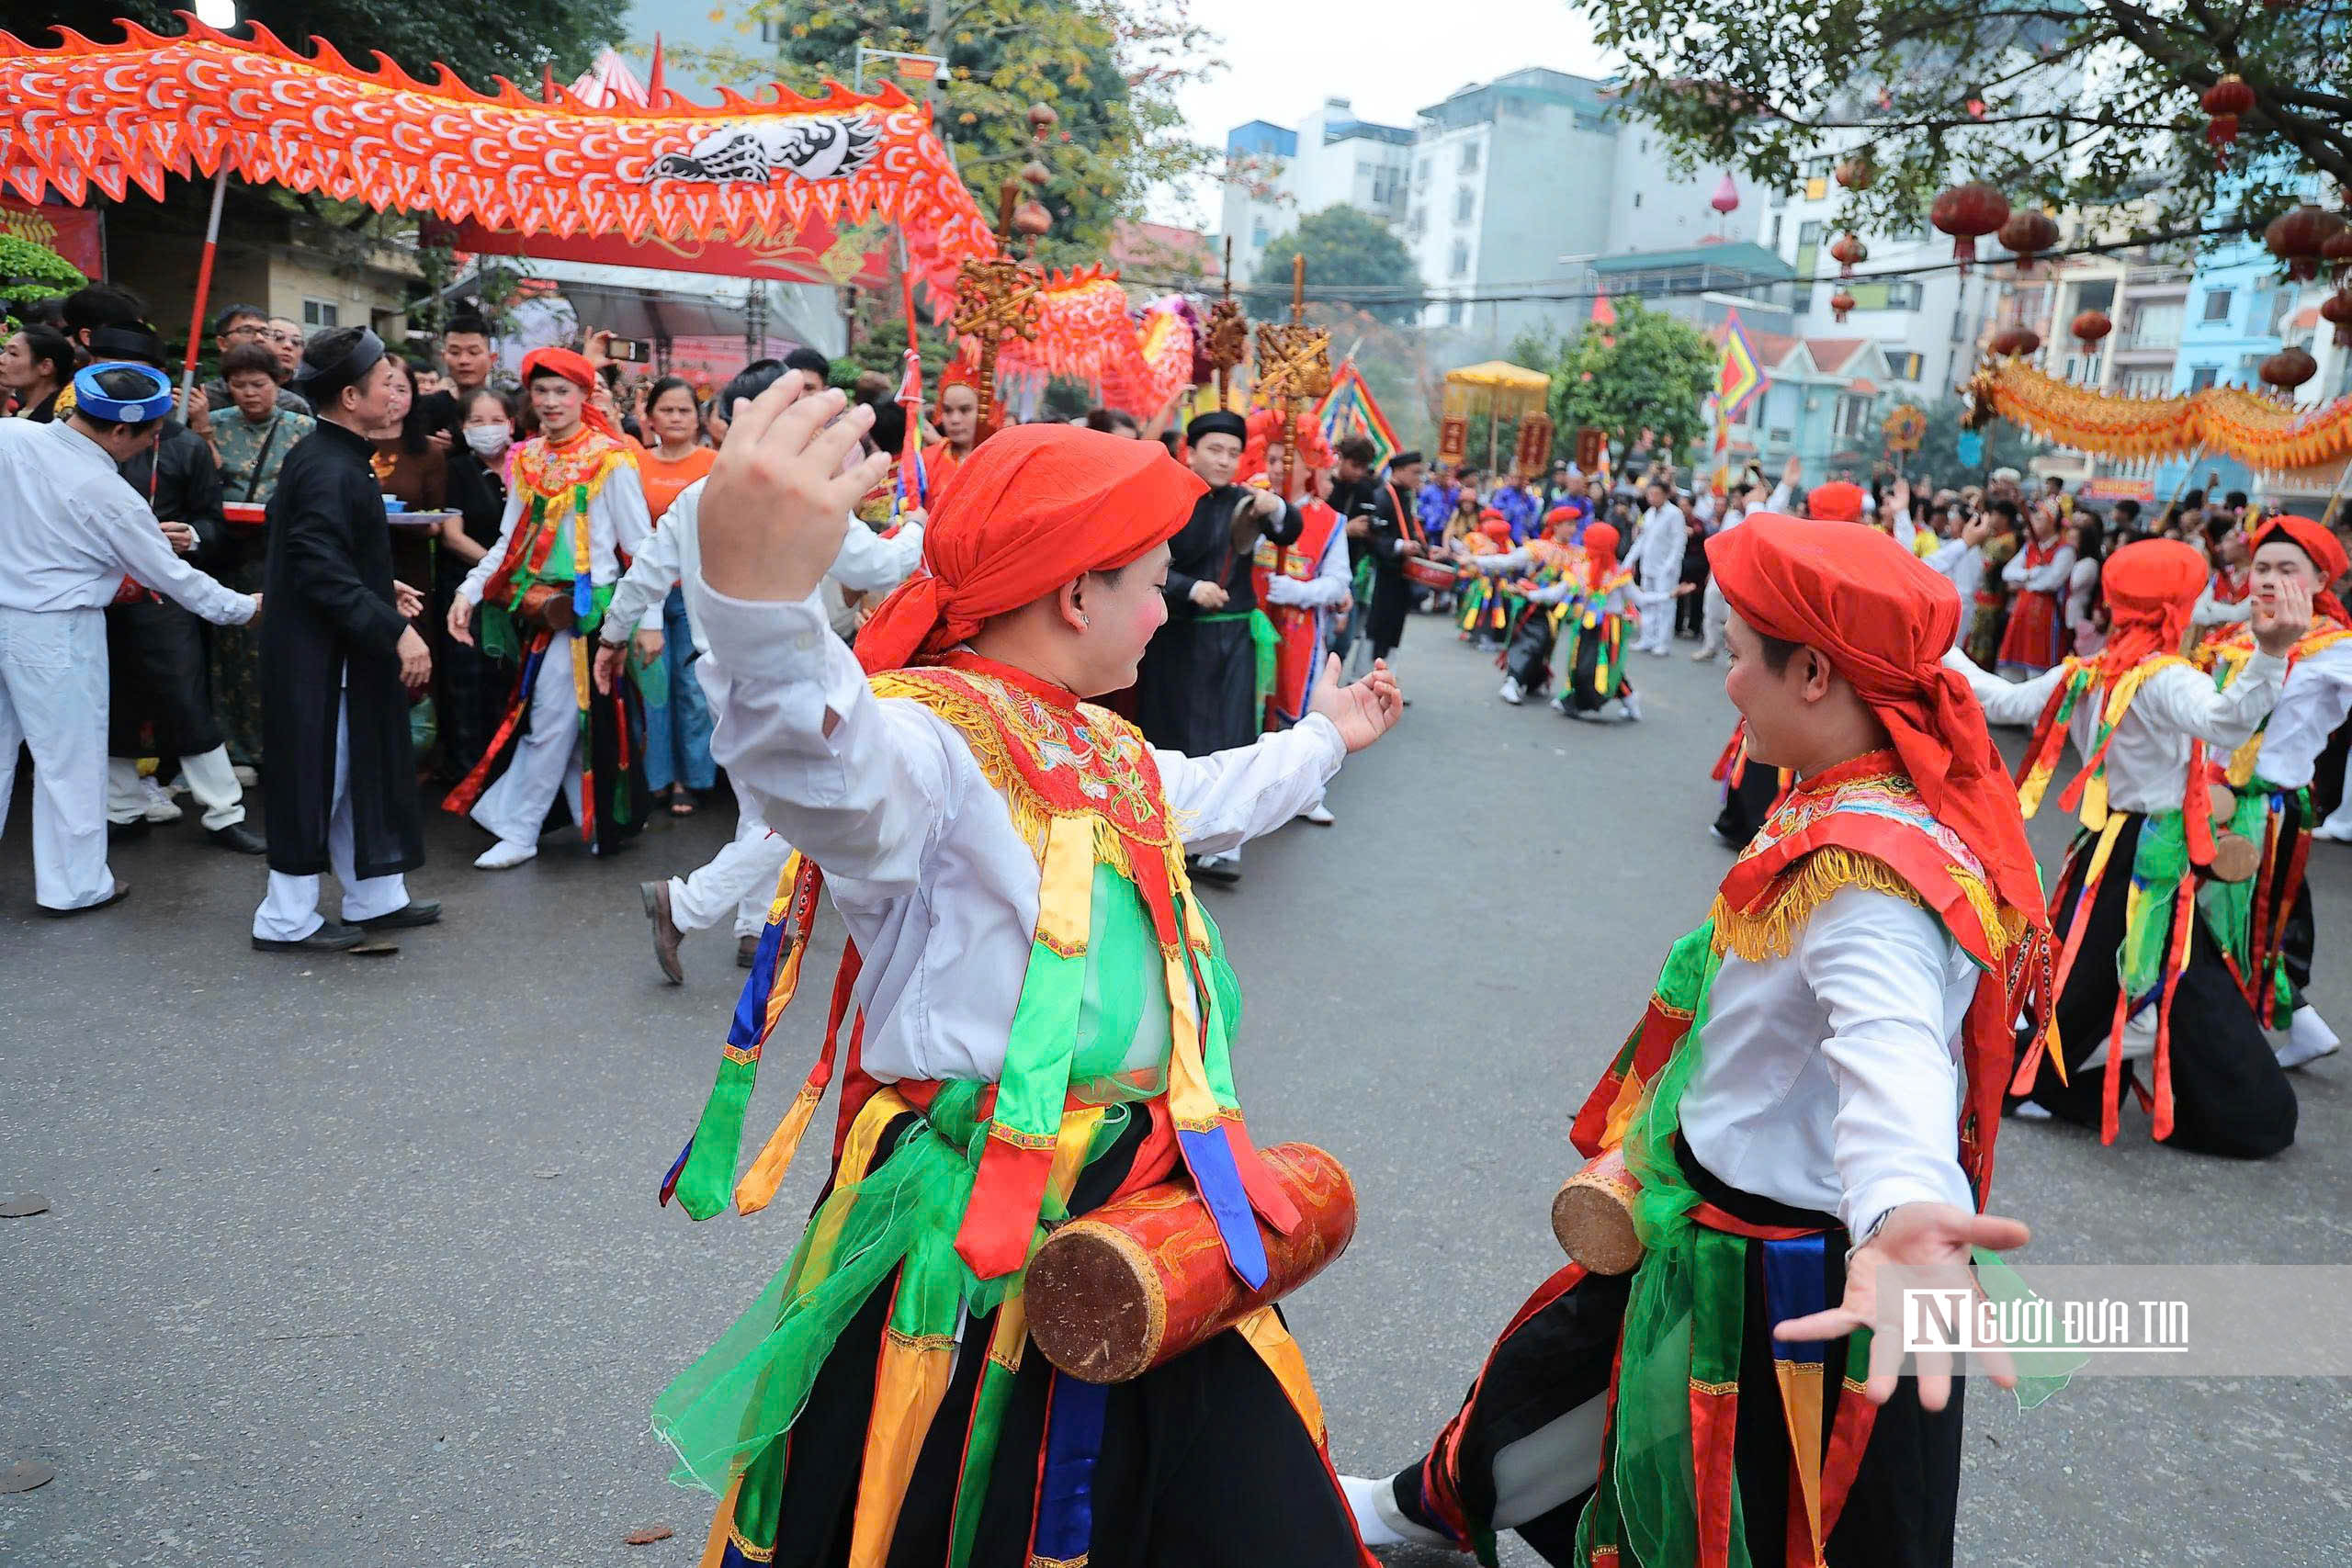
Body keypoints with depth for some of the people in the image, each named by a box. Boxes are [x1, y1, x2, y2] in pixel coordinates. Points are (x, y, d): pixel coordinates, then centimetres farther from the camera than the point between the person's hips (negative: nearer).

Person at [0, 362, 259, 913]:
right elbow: (172, 577, -10)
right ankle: (74, 884, 17)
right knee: (70, 755, 7)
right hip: (55, 632, -6)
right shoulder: (111, 496, -19)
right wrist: (245, 607, 3)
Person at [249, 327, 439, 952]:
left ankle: (375, 898, 28)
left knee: (357, 775, 17)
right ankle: (287, 920, 13)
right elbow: (323, 571, -27)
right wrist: (395, 630, -27)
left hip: (340, 652, 10)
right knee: (317, 781, 1)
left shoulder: (331, 456, 10)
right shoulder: (330, 471, -21)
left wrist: (382, 588, 17)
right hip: (320, 659, -10)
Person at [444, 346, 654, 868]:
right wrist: (469, 590, -1)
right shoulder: (527, 459, 10)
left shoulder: (611, 459, -8)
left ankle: (518, 831, 5)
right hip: (539, 605, 6)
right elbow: (509, 541, 11)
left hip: (588, 605, -6)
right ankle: (596, 825, 22)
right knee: (570, 720, 11)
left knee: (551, 720, -4)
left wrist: (649, 618, -12)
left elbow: (640, 546, -8)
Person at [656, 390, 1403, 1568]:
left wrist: (1321, 738, 51)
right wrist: (761, 601, -63)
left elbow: (1206, 800, 35)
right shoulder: (927, 734, -18)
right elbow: (829, 774, -42)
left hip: (1149, 1201, 8)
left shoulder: (1108, 751, 14)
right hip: (975, 1246, -8)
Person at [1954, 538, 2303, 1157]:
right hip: (2153, 863, -8)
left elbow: (2004, 701, 13)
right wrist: (2271, 652, -56)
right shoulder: (2166, 680, -18)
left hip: (2104, 848, 8)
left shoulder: (2083, 675, 3)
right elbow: (2227, 725, -38)